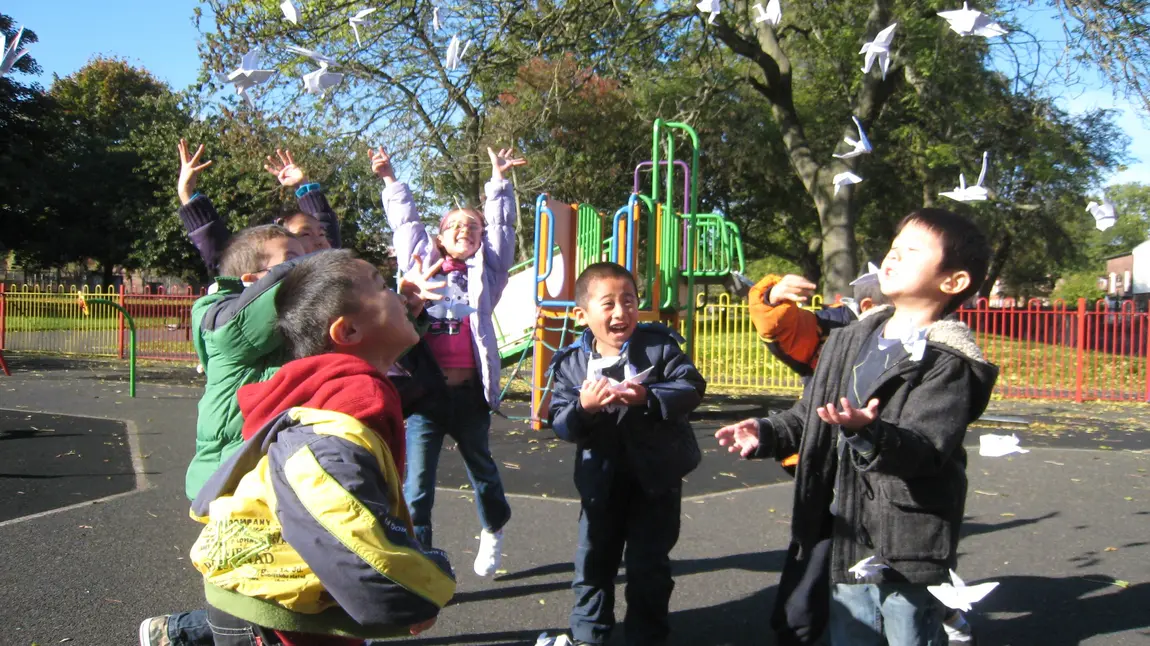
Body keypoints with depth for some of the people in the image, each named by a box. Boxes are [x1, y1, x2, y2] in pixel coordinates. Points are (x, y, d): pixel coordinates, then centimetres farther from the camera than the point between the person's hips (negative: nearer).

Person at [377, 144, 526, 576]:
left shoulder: (485, 273, 8)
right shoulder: (421, 264, 8)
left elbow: (501, 230, 6)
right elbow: (405, 223, 16)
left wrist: (498, 181, 5)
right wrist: (390, 180, 17)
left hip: (468, 392, 2)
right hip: (422, 393, -1)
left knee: (480, 466, 24)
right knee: (416, 485, -5)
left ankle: (493, 530, 48)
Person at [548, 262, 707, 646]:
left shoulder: (660, 346, -10)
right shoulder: (571, 363, -6)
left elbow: (691, 387, -16)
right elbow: (560, 424, -9)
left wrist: (647, 397, -29)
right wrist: (583, 408, -30)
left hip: (656, 474, -2)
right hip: (602, 477, 2)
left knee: (648, 563, 7)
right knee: (594, 559, 14)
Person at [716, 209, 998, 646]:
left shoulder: (949, 363, -13)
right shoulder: (850, 341, 9)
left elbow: (925, 449, -26)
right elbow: (809, 416, 18)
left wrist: (871, 434, -44)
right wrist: (766, 435, 1)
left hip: (907, 556, -6)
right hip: (845, 544, 7)